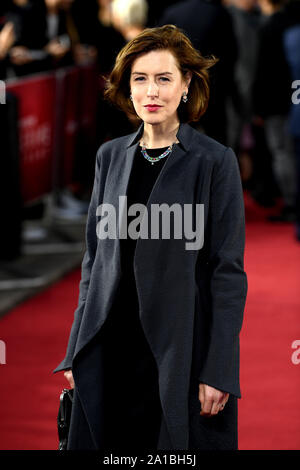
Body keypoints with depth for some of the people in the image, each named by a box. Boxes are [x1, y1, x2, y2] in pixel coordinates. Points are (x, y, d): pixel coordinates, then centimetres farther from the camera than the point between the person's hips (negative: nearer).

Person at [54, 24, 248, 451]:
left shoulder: (214, 161, -5)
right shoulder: (110, 156, 9)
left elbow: (228, 271, -7)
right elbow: (95, 256, 14)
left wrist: (218, 371, -12)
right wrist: (76, 351, 9)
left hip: (181, 350, -4)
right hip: (109, 350, 4)